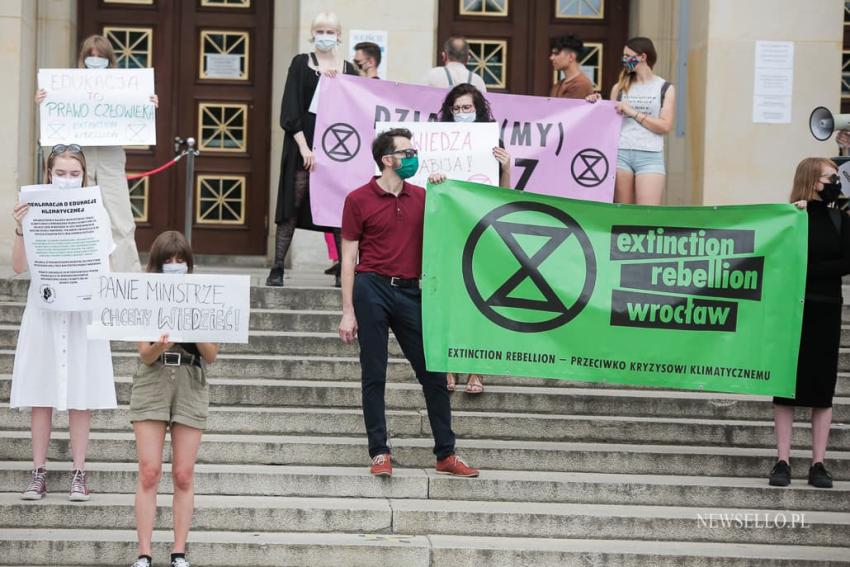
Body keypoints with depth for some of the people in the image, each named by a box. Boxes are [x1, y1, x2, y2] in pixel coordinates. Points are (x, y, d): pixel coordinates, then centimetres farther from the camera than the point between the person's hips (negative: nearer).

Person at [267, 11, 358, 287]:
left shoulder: (348, 70, 10)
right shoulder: (301, 63, 4)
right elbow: (290, 109, -4)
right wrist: (304, 147, -12)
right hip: (303, 144, -2)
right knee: (292, 209, -3)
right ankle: (277, 269, -1)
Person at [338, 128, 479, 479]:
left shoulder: (421, 198, 11)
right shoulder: (359, 200, 0)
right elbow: (349, 258, -1)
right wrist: (347, 312, -6)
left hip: (409, 291, 4)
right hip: (372, 289, -4)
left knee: (433, 372, 3)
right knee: (374, 375, 1)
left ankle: (446, 454, 9)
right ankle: (379, 453, 8)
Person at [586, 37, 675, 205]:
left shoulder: (665, 89, 7)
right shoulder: (620, 88, 14)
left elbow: (665, 126, -2)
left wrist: (633, 113, -7)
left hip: (650, 157, -3)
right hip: (620, 153, 3)